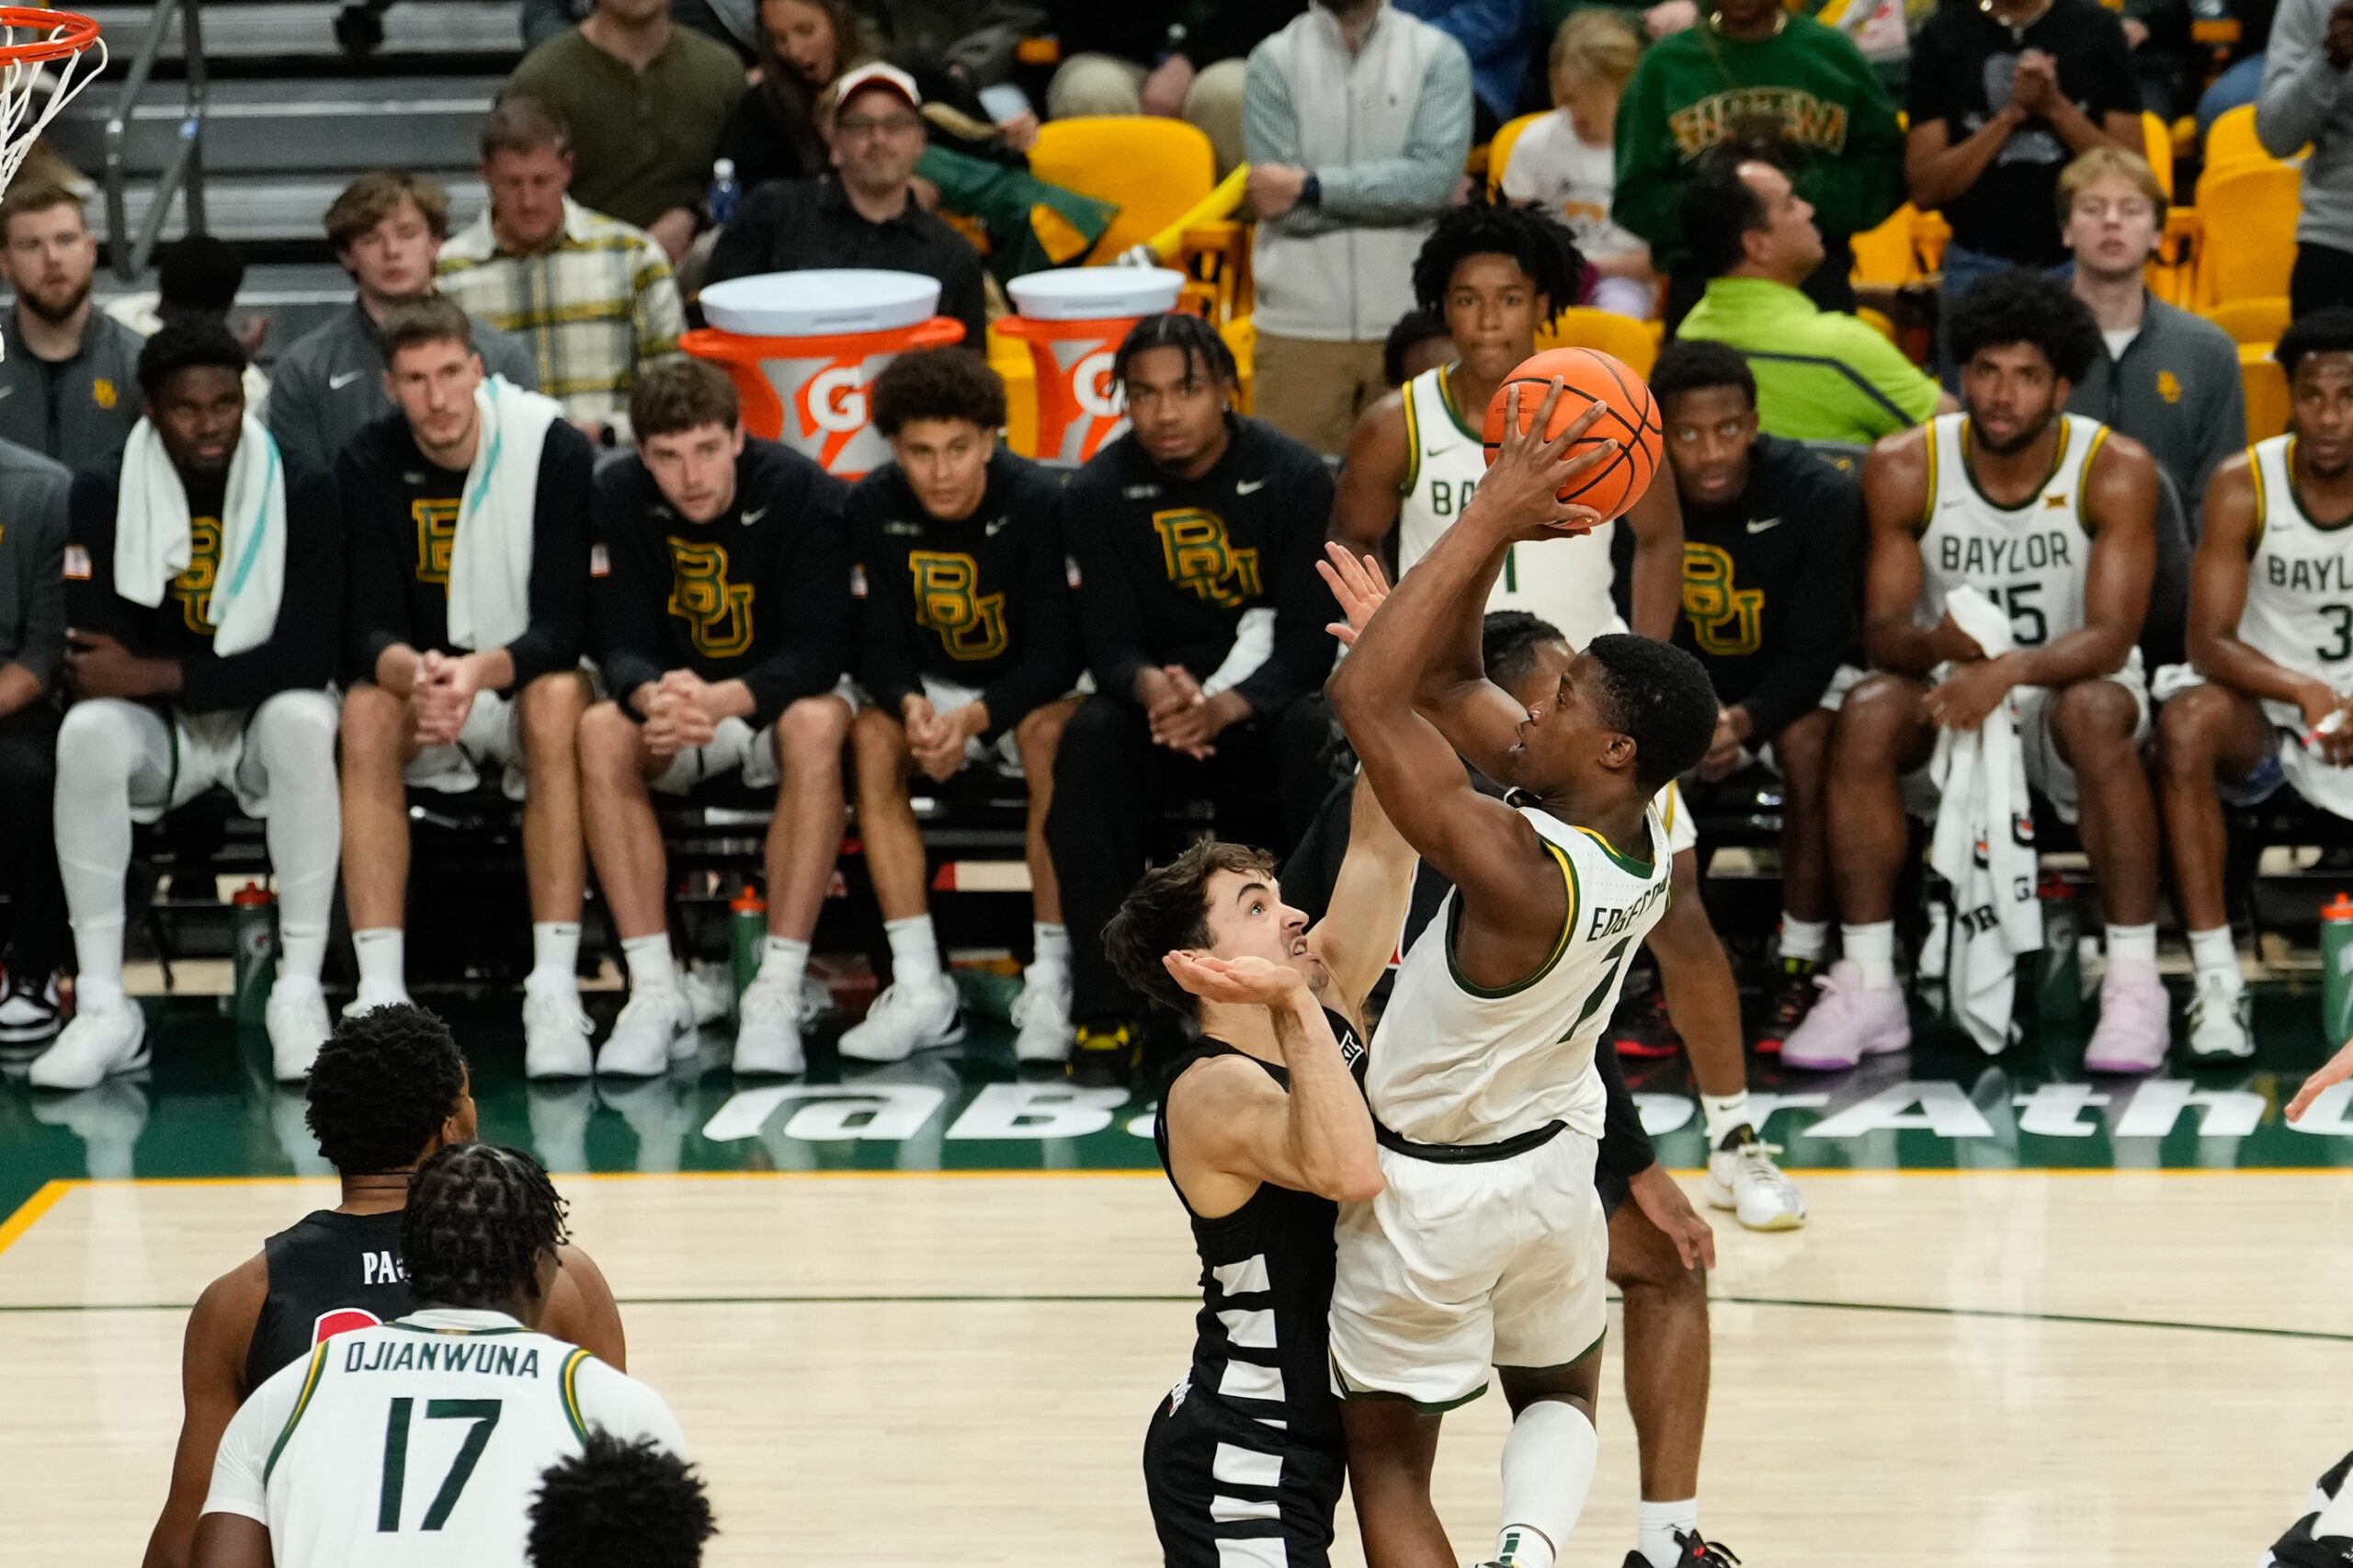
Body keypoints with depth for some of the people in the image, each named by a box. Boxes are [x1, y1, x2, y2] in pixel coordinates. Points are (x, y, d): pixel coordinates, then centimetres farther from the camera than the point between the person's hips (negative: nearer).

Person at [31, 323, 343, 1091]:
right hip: (161, 736, 1)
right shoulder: (103, 498, -6)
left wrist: (154, 675, -24)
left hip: (263, 719, -1)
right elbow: (91, 665, -11)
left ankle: (300, 994, -29)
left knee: (304, 721, -35)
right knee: (87, 732, -31)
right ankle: (103, 1006, -28)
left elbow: (308, 657, -17)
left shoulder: (304, 495, -9)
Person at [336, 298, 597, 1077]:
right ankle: (380, 991, -35)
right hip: (421, 677, 2)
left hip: (525, 684, -2)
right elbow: (369, 630, -12)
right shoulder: (368, 466, -7)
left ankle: (555, 990, -37)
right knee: (366, 711, -30)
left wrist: (479, 672, -39)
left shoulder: (555, 451, -14)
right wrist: (414, 673, -37)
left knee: (557, 699, -35)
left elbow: (563, 628, -18)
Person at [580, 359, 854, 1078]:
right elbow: (620, 645, -13)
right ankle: (654, 988, -26)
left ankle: (779, 992, -35)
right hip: (673, 700, 2)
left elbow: (820, 650, -23)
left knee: (816, 724, -36)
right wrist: (652, 697, -40)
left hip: (777, 700, -2)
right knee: (600, 734, -29)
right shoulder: (618, 500, -12)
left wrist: (723, 700, -43)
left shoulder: (802, 493, -20)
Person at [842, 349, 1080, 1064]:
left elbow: (1055, 652, -21)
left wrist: (975, 717, -37)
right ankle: (919, 986, -29)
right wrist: (913, 707, -33)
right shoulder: (875, 508, -10)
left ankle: (1052, 979, -31)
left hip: (1029, 690, -3)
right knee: (872, 734, -27)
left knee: (1049, 732, -35)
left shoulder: (1037, 503, -20)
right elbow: (879, 647, -9)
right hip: (934, 689, 3)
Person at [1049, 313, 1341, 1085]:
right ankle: (1104, 1008, -29)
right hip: (1162, 714, 1)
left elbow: (1310, 641, -14)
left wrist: (1226, 707, -34)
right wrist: (1151, 689, -34)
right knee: (1092, 737, -30)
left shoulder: (1293, 478, -10)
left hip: (1266, 704, -1)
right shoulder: (1099, 493, -4)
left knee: (1317, 730, -34)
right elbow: (1110, 645, -8)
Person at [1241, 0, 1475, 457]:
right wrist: (1391, 193, -5)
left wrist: (1312, 186, -13)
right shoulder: (1274, 62, 4)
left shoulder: (1439, 57, 4)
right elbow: (1282, 205, -6)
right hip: (1301, 326, 0)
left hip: (1410, 323, 0)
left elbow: (1434, 175, -11)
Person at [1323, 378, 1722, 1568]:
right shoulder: (1645, 833, -12)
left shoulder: (1517, 869, -36)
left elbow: (1366, 697, -37)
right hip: (1553, 1160, 7)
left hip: (1430, 1193, -7)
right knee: (1561, 1396, 30)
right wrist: (1501, 530, -15)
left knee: (1387, 1461, 12)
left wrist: (1493, 518, -35)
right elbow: (1446, 686, -4)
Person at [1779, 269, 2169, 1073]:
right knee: (1868, 711, -30)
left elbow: (2111, 636, -22)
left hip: (2067, 686, -2)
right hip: (1949, 692, 2)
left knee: (2097, 711, -36)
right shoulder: (1904, 469, -10)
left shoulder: (2115, 470, -15)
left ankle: (2134, 983, -31)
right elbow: (1881, 631, -10)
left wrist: (2011, 669, -42)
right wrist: (1934, 643, -36)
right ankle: (1866, 985, -25)